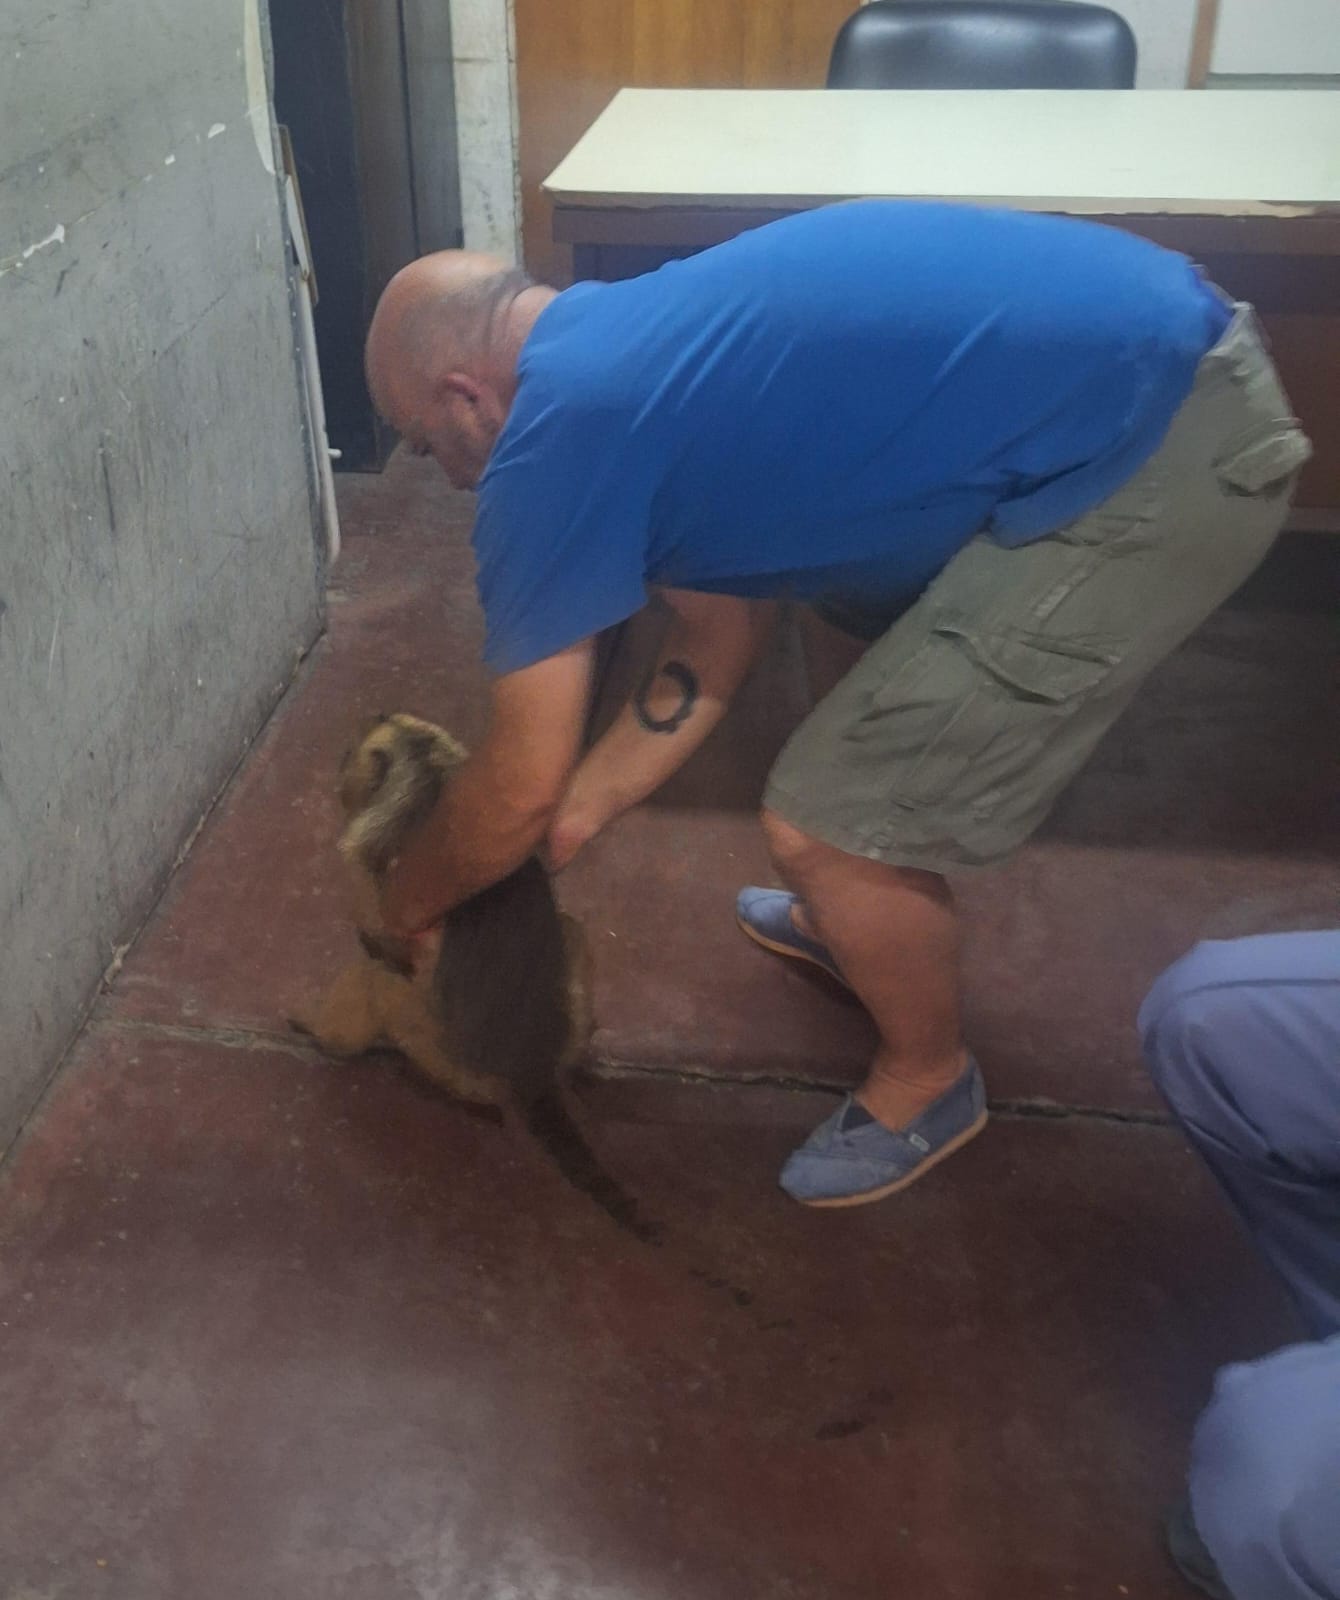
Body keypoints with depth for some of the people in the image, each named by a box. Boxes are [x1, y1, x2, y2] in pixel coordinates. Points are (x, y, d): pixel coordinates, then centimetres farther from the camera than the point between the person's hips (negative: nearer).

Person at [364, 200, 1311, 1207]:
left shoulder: (556, 438, -10)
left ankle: (928, 1082, 27)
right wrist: (569, 825, 27)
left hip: (1159, 458, -10)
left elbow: (522, 788, -1)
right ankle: (865, 913, 51)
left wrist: (414, 896, 18)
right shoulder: (644, 346, 17)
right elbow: (711, 652, 24)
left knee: (825, 825, -1)